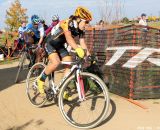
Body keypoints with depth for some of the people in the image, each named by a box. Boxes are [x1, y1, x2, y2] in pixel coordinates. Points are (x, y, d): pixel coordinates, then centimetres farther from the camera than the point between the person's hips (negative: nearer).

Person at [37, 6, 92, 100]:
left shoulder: (80, 30, -9)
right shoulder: (67, 24, -31)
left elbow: (82, 43, -12)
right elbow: (69, 38, -48)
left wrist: (89, 55, -26)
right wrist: (78, 49, -64)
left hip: (60, 46, 7)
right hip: (50, 44, -7)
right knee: (56, 63, -30)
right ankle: (41, 80, -6)